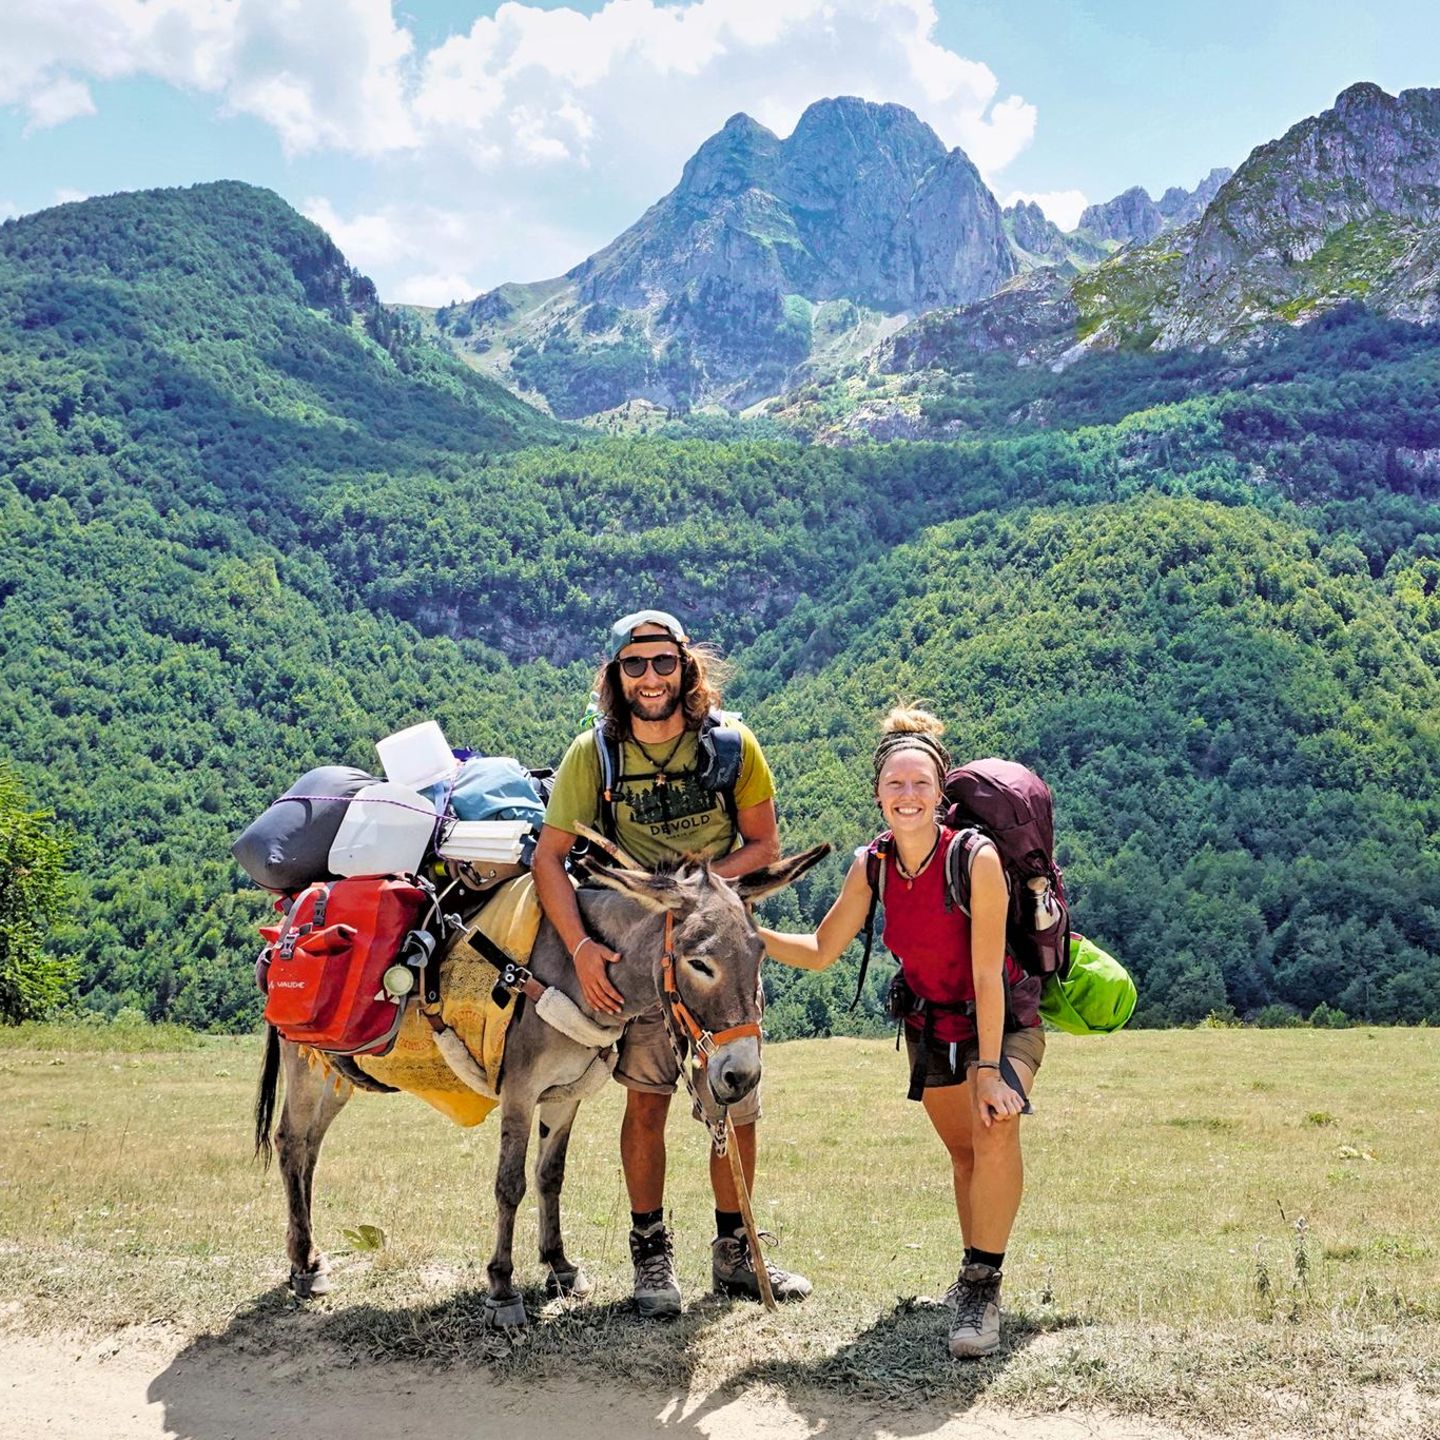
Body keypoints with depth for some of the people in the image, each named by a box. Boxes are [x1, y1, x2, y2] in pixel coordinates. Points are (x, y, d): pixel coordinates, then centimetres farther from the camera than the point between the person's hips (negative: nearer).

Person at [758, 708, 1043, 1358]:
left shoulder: (977, 859, -27)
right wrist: (750, 932, -18)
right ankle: (976, 1274, 35)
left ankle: (982, 1287, -18)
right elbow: (820, 951, -4)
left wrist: (988, 1071, -25)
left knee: (996, 1129, -28)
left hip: (1002, 1020, -5)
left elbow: (987, 975, -25)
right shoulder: (872, 867, -12)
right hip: (928, 1023, 5)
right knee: (963, 1149, 15)